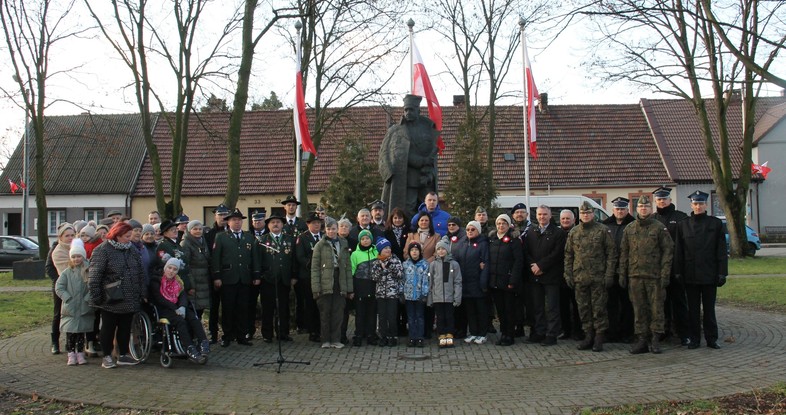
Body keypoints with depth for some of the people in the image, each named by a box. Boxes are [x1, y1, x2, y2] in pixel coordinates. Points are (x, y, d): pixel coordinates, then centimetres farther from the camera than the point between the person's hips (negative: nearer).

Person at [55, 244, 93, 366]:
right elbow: (59, 287, -2)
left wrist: (87, 299, -14)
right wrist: (68, 299, -11)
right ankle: (71, 355, 8)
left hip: (84, 308, 0)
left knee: (82, 332, 8)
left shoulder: (88, 272, 0)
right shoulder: (66, 272, 2)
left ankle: (80, 354, 17)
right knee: (70, 332, 1)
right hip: (69, 309, 0)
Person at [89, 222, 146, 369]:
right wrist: (96, 297, -14)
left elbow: (140, 273, 14)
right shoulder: (103, 250, -9)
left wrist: (143, 293, 10)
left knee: (125, 328, 12)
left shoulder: (132, 250, 10)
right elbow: (95, 276, -11)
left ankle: (123, 356, 22)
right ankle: (107, 357, 15)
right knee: (109, 328, 5)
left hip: (130, 300, 6)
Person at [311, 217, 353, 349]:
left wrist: (349, 288, 5)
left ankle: (336, 339, 11)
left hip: (340, 284, 2)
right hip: (325, 284, -2)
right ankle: (325, 340, 13)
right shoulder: (320, 245, 1)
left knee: (338, 313, 2)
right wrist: (315, 288, -11)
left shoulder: (343, 245, 11)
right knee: (325, 313, 4)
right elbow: (315, 268, -3)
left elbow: (348, 267, 10)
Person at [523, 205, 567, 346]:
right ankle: (539, 333, 15)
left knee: (552, 307, -2)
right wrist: (532, 266, -8)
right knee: (537, 307, 8)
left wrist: (540, 266, -12)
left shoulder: (558, 232, -1)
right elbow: (526, 252, 7)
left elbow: (557, 254, -9)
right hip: (534, 275, 4)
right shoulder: (530, 232, 12)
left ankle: (551, 335, 3)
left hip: (551, 276, -4)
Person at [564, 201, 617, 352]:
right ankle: (588, 336, 18)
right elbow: (568, 255, 14)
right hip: (579, 277, 4)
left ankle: (599, 338, 8)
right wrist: (568, 275, 6)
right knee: (583, 308, 8)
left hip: (598, 277, -4)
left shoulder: (603, 230, -1)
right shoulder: (573, 232, 11)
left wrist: (609, 275, -9)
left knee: (599, 308, 0)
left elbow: (611, 253, -2)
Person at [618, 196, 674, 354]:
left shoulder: (660, 228, 0)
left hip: (654, 276, -3)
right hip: (635, 275, 3)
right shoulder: (629, 229, 11)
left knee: (656, 308, 1)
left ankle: (655, 340, 9)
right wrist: (622, 273, 7)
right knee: (639, 309, 6)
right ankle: (641, 340, 12)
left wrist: (665, 274, -9)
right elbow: (623, 252, 13)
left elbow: (668, 251, -2)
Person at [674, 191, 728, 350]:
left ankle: (711, 338, 14)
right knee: (693, 309, 7)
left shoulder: (716, 223, 3)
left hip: (709, 275, -1)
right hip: (690, 275, 1)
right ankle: (694, 339, 13)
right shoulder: (683, 225, 5)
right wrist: (678, 273, -1)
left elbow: (721, 251, 1)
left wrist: (722, 273, -5)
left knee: (709, 308, 6)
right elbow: (678, 251, 5)